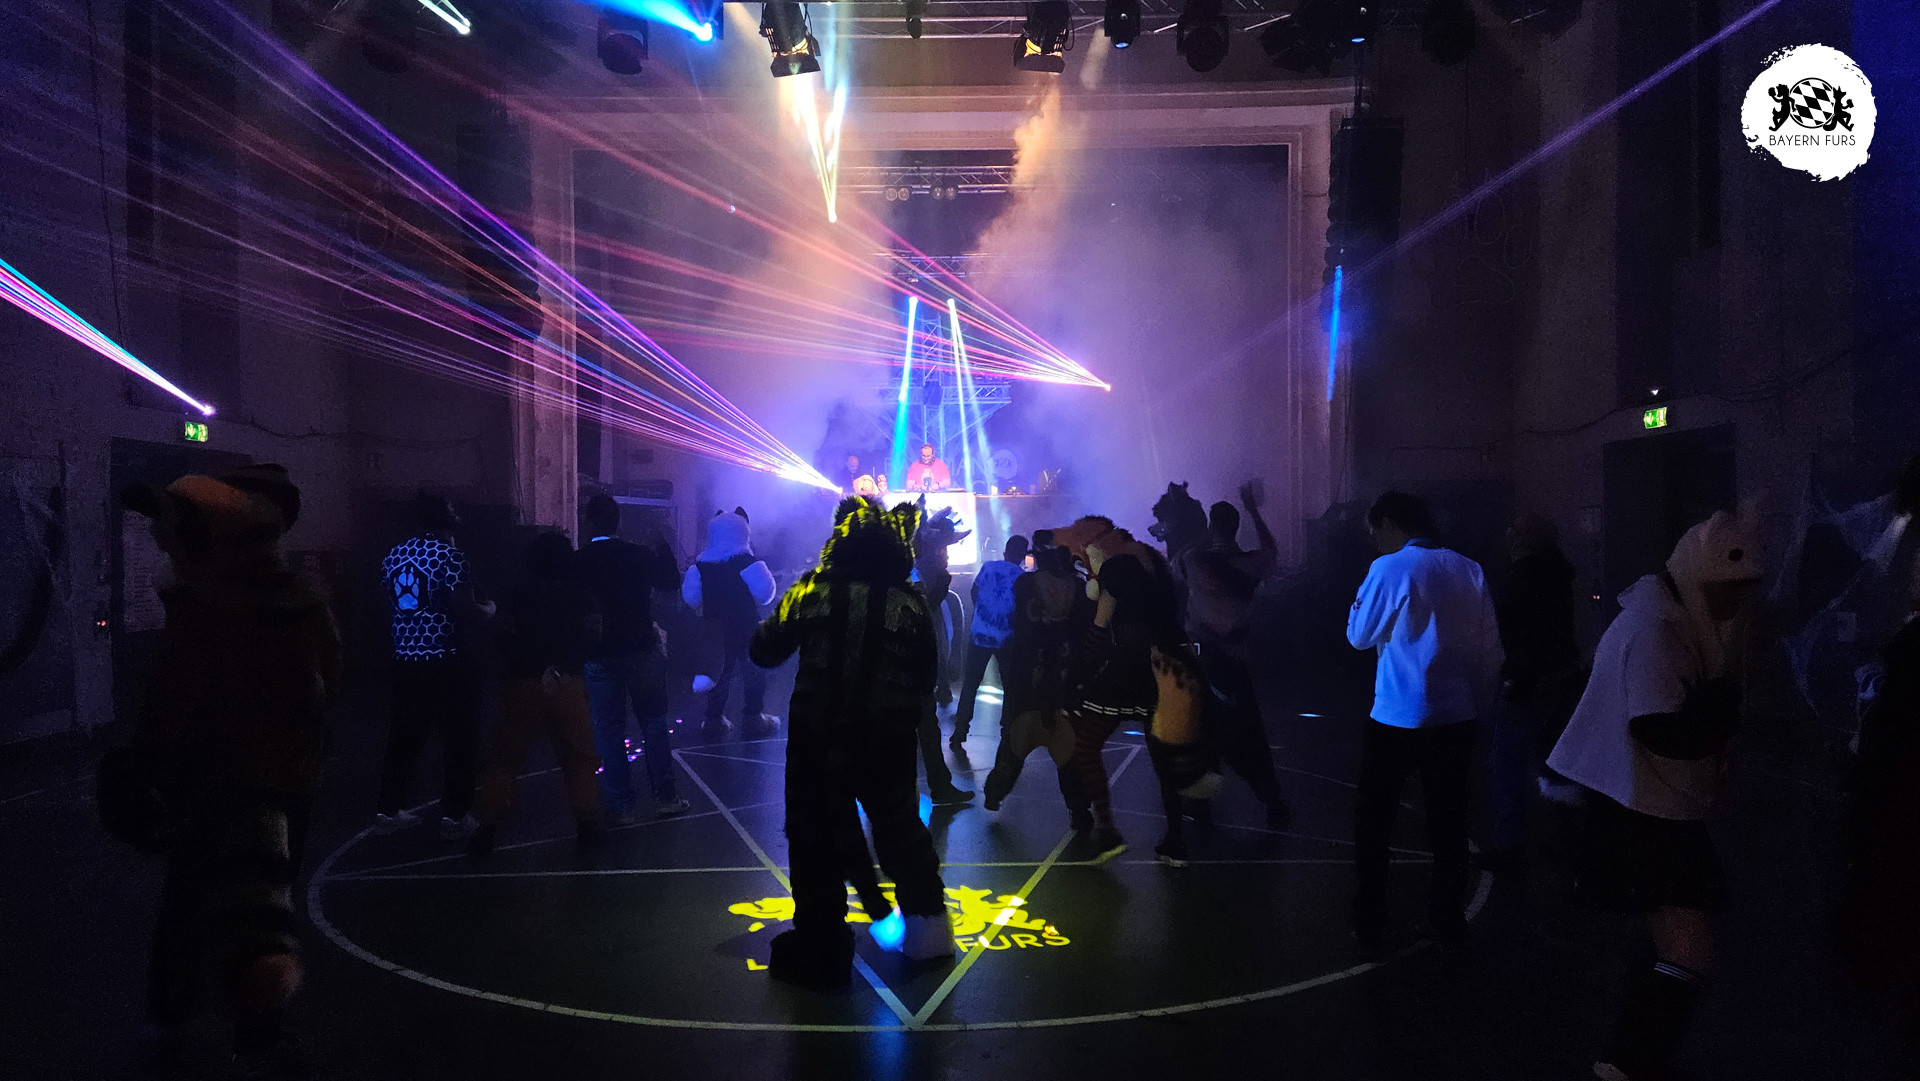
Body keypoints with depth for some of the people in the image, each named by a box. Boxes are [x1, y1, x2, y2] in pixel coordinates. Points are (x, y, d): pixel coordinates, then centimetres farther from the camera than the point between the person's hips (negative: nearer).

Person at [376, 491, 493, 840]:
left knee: (404, 735, 15)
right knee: (459, 739, 4)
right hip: (446, 661, -7)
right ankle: (453, 816, 7)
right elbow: (467, 612, -18)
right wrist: (489, 608, 3)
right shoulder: (448, 555, -13)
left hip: (405, 659, 7)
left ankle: (388, 810, 21)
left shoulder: (395, 554, 9)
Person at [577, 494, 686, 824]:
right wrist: (661, 546, 17)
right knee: (654, 722, 12)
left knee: (608, 730, 7)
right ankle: (664, 795, 15)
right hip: (641, 650, 0)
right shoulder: (641, 555, -8)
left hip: (599, 657, 0)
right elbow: (672, 581, 7)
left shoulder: (576, 562, -7)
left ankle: (620, 806, 9)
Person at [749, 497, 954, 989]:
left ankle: (819, 950, 12)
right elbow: (926, 680, 4)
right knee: (899, 824, 19)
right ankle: (927, 924, 29)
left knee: (816, 836, 8)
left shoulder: (813, 590, -7)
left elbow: (765, 650, -2)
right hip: (889, 740, 2)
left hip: (817, 736, -2)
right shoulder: (910, 603, -2)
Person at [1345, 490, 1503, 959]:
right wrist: (1480, 701, 14)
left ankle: (1369, 931, 14)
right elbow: (1491, 647, 4)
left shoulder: (1389, 569, -13)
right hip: (1457, 716, 4)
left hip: (1398, 719, -4)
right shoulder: (1469, 570, 0)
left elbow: (1359, 635, -3)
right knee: (1449, 823, 15)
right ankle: (1449, 925, 24)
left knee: (1373, 824, 10)